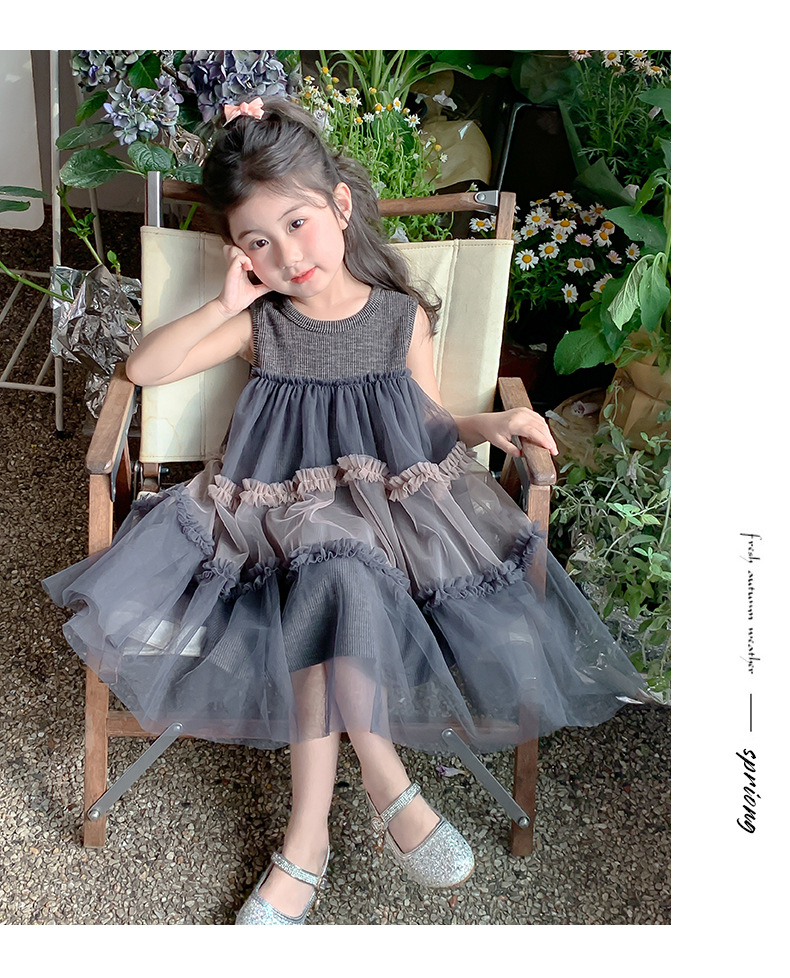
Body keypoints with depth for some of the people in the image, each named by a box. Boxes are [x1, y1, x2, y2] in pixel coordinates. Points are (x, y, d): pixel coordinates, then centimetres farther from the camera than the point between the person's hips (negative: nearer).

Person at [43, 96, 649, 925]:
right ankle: (386, 781, -19)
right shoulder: (260, 325, 4)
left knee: (328, 604, -30)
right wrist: (224, 304, -6)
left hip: (391, 512, 0)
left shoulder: (403, 316, 4)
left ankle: (308, 836, -19)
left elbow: (428, 421, 13)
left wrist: (490, 425, -7)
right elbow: (142, 368, 1)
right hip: (289, 511, 0)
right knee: (332, 587, -33)